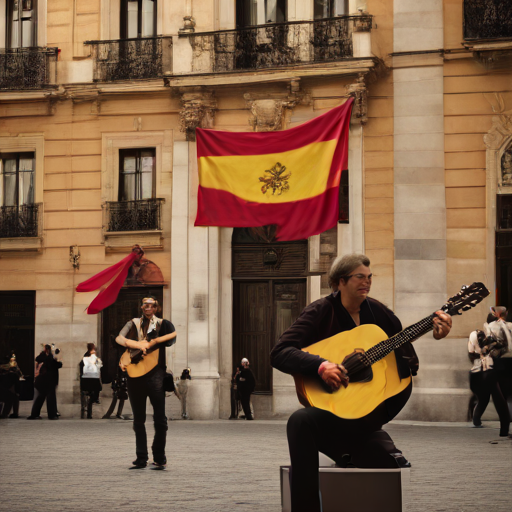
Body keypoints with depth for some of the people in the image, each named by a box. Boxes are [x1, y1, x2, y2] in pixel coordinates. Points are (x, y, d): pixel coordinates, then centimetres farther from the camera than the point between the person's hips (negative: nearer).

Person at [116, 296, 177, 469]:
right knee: (138, 419, 6)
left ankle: (159, 457, 2)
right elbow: (119, 339, -2)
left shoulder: (162, 324, 9)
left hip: (155, 374, -2)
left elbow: (174, 335, -10)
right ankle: (141, 458, 11)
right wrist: (138, 345, -15)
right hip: (135, 375, 3)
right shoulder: (134, 323, 13)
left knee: (160, 418, -7)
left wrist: (151, 343, -16)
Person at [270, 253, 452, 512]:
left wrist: (435, 336, -6)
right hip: (329, 410, -3)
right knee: (300, 421, -35)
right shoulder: (321, 312, -3)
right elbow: (279, 353, -14)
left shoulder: (377, 312, 9)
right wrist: (320, 365, -28)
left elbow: (411, 361, 9)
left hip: (369, 415, 4)